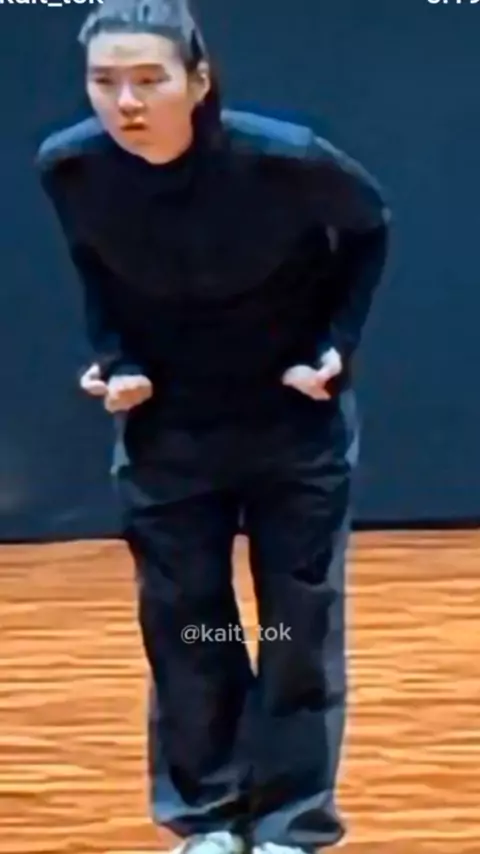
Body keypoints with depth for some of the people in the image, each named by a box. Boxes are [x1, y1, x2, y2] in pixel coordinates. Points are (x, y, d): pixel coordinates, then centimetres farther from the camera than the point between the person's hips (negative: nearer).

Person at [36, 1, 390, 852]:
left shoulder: (284, 158, -28)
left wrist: (335, 345, -14)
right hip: (166, 422, 2)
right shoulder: (69, 167, -20)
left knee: (300, 622, 2)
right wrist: (112, 358, -11)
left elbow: (370, 226, -6)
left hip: (294, 413, -2)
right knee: (181, 620, 6)